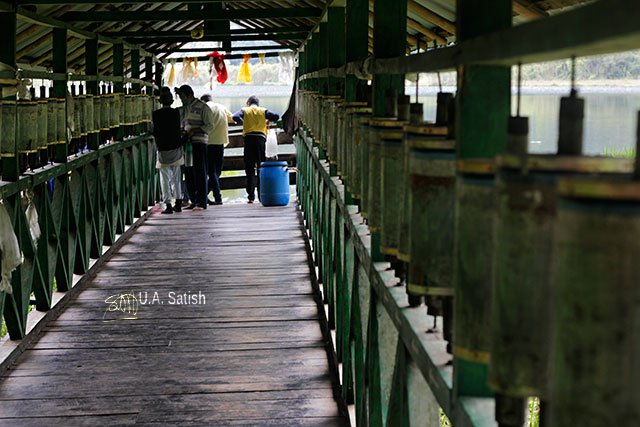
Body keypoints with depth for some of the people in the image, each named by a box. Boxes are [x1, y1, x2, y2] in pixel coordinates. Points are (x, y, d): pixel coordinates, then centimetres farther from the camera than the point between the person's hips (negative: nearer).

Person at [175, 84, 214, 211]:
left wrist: (194, 130, -17)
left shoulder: (203, 107, -4)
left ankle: (201, 202, -8)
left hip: (199, 142, -7)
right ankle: (194, 201, 11)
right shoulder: (184, 108, 18)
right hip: (187, 143, 7)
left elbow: (210, 126, -8)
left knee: (199, 172, -8)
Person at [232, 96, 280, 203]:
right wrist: (267, 121, 20)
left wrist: (243, 122, 14)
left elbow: (235, 117, -5)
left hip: (249, 138, -1)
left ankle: (251, 196, -4)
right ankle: (262, 195, 2)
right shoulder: (263, 111, 13)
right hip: (261, 138, 1)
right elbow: (276, 116, 1)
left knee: (249, 168, 3)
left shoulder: (245, 110, 12)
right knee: (261, 167, 6)